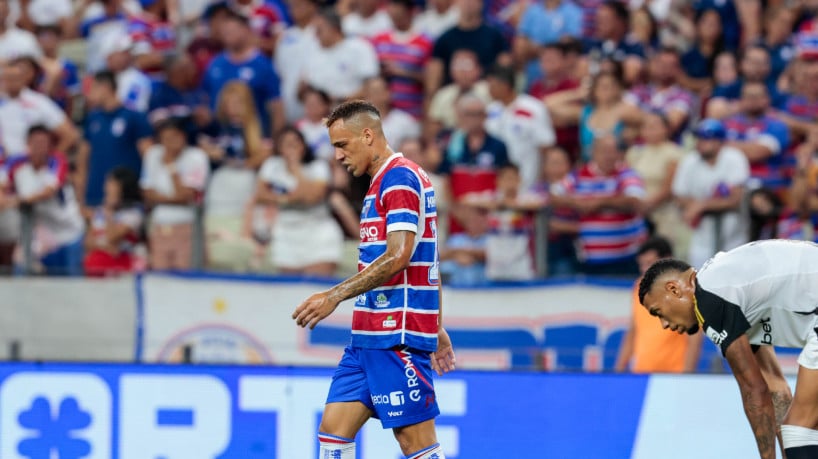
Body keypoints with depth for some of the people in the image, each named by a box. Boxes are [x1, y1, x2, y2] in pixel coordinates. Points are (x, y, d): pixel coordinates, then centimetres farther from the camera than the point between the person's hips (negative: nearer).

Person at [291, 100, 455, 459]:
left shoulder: (400, 177, -11)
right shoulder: (382, 183, 20)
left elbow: (398, 257, -22)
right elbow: (423, 259, 25)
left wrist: (335, 296, -21)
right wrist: (437, 329, 28)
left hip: (398, 336, -10)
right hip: (368, 336, 10)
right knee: (333, 428, 4)